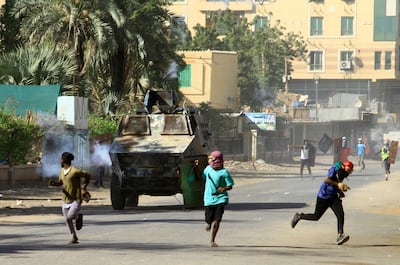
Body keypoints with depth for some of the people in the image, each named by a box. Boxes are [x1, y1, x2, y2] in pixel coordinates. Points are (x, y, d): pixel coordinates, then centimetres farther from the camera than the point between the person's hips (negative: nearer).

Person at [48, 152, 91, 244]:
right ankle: (74, 237, 22)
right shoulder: (62, 170, 5)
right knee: (67, 220, 8)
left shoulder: (75, 171, -18)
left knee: (70, 216, -23)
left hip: (76, 199, -7)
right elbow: (60, 182, 18)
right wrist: (54, 183, -4)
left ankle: (78, 216, 11)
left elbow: (87, 176, -8)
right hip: (65, 199, 7)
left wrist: (84, 188, -8)